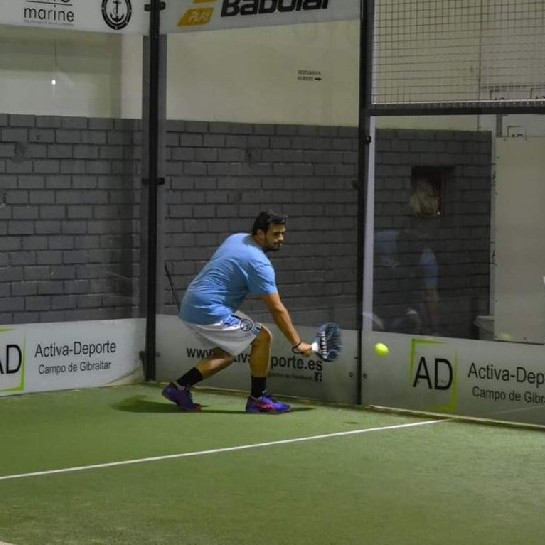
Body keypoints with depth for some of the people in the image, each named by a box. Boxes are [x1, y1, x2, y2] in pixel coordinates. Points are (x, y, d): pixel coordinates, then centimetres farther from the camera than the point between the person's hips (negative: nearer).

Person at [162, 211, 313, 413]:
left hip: (190, 308, 9)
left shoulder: (236, 238, 10)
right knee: (263, 336, -3)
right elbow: (277, 310, -16)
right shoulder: (259, 263, -16)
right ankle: (258, 399, 4)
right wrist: (298, 344, -10)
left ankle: (180, 386, 13)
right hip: (210, 313, -9)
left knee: (226, 353, 19)